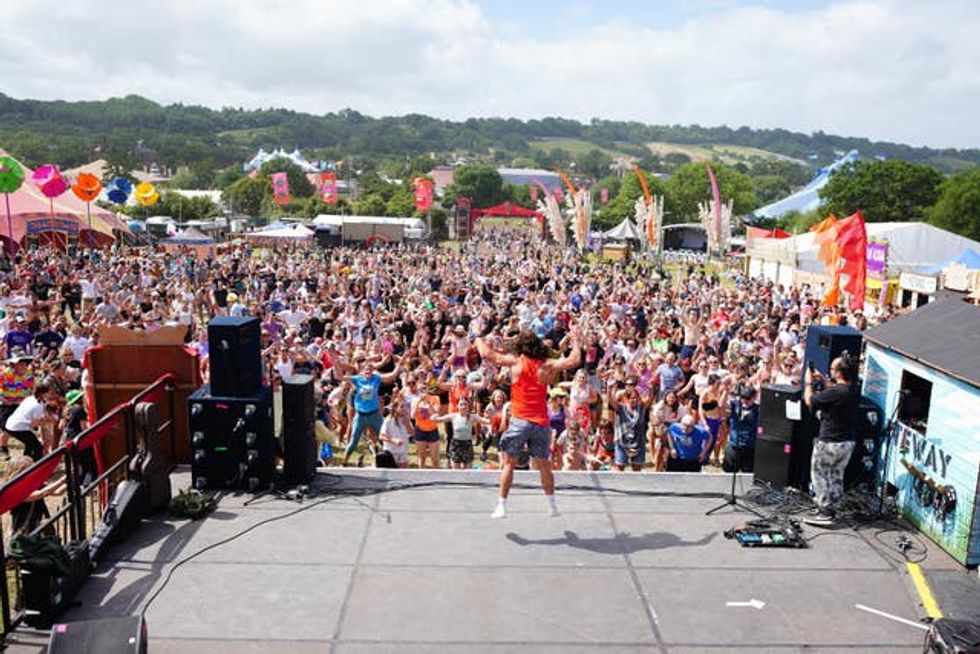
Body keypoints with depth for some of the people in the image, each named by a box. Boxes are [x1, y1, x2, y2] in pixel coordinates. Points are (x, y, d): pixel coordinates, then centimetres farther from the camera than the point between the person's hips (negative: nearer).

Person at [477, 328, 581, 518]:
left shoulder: (515, 361, -2)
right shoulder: (547, 365, 2)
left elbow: (487, 354, -5)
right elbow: (573, 361, 4)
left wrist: (479, 338, 14)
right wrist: (577, 342, 20)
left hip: (519, 421, -2)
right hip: (541, 422, 3)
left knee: (509, 463, 6)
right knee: (544, 465, 15)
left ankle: (501, 506, 4)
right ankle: (552, 506, 21)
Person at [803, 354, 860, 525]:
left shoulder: (834, 393, -27)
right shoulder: (854, 391, -2)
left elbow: (809, 400, -12)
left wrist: (808, 382, 3)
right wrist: (823, 380, 20)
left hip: (829, 443, -8)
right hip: (848, 442, 8)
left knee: (819, 475, 7)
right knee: (836, 476, 20)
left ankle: (824, 513, 10)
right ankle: (828, 507, 32)